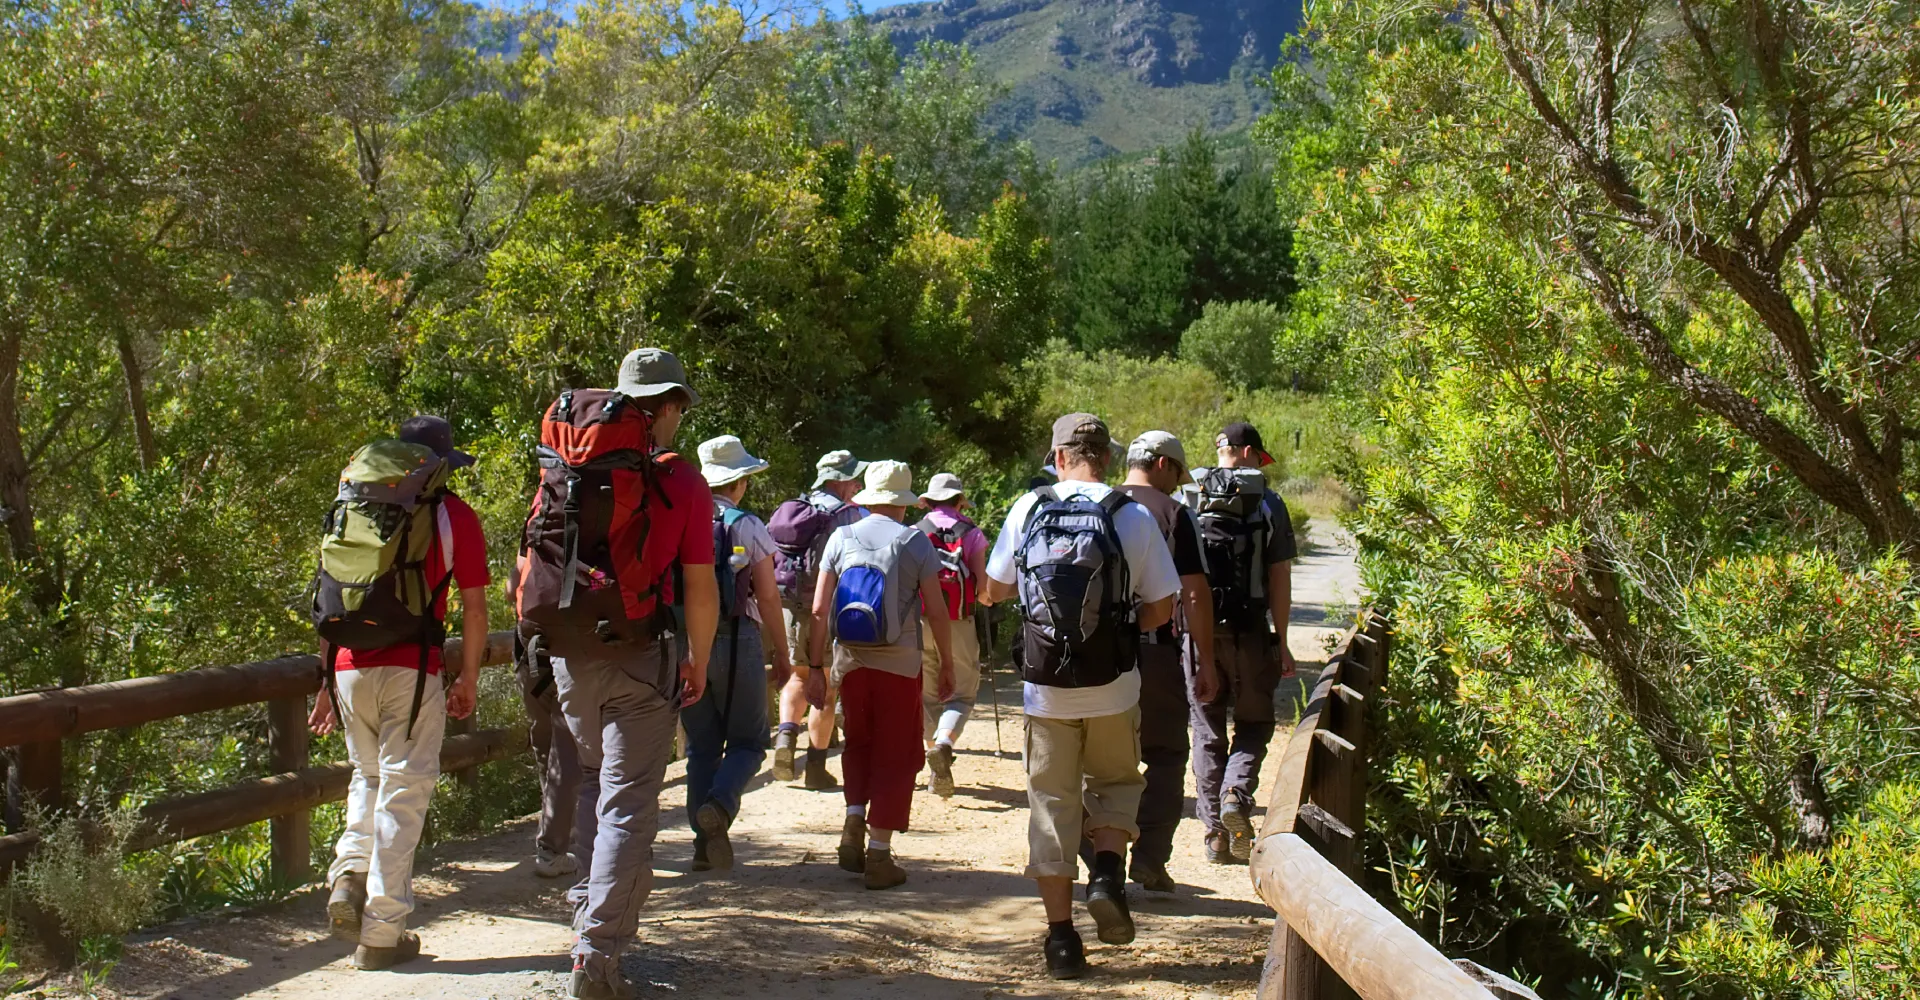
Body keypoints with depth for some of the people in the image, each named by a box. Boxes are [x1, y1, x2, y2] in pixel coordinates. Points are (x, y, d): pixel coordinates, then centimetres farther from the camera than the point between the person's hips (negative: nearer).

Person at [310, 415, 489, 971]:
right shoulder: (454, 516, 1)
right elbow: (474, 608, 0)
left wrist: (328, 681, 20)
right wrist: (469, 680, 11)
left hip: (351, 667, 4)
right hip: (411, 670, -4)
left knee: (367, 777, 25)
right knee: (404, 791, 3)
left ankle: (350, 877, 5)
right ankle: (382, 934, 4)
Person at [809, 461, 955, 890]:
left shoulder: (841, 538, 4)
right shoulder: (915, 542, -3)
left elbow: (819, 609, 3)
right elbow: (937, 612, -5)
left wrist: (817, 664, 9)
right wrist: (947, 664, 6)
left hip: (850, 662, 3)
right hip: (900, 665, -3)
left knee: (859, 744, 22)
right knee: (896, 755, 6)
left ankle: (854, 820, 2)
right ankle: (879, 853, 4)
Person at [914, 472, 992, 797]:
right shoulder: (972, 535, 1)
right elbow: (983, 591, -4)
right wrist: (986, 598, 18)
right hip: (958, 625, -2)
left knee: (928, 696, 14)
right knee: (962, 694, 7)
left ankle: (937, 772, 14)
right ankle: (943, 743, -21)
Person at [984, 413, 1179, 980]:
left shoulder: (1028, 509, -2)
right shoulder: (1133, 518, -6)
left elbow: (994, 589, 9)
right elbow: (1162, 608, -2)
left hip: (1045, 684, 1)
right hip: (1113, 686, -1)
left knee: (1052, 802, 10)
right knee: (1116, 782, 22)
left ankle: (1061, 935, 11)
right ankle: (1108, 875, -1)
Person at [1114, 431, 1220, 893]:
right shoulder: (1174, 513, -5)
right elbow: (1195, 592, -9)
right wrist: (1205, 661, -4)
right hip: (1155, 650, -4)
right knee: (1165, 757, 8)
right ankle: (1150, 860, 2)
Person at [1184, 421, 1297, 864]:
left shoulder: (1188, 500, 3)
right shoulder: (1268, 504, -3)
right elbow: (1279, 578, -5)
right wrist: (1281, 642, 1)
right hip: (1247, 631, -2)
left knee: (1207, 729, 10)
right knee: (1254, 723, 14)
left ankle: (1215, 832, 10)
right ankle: (1236, 792, -12)